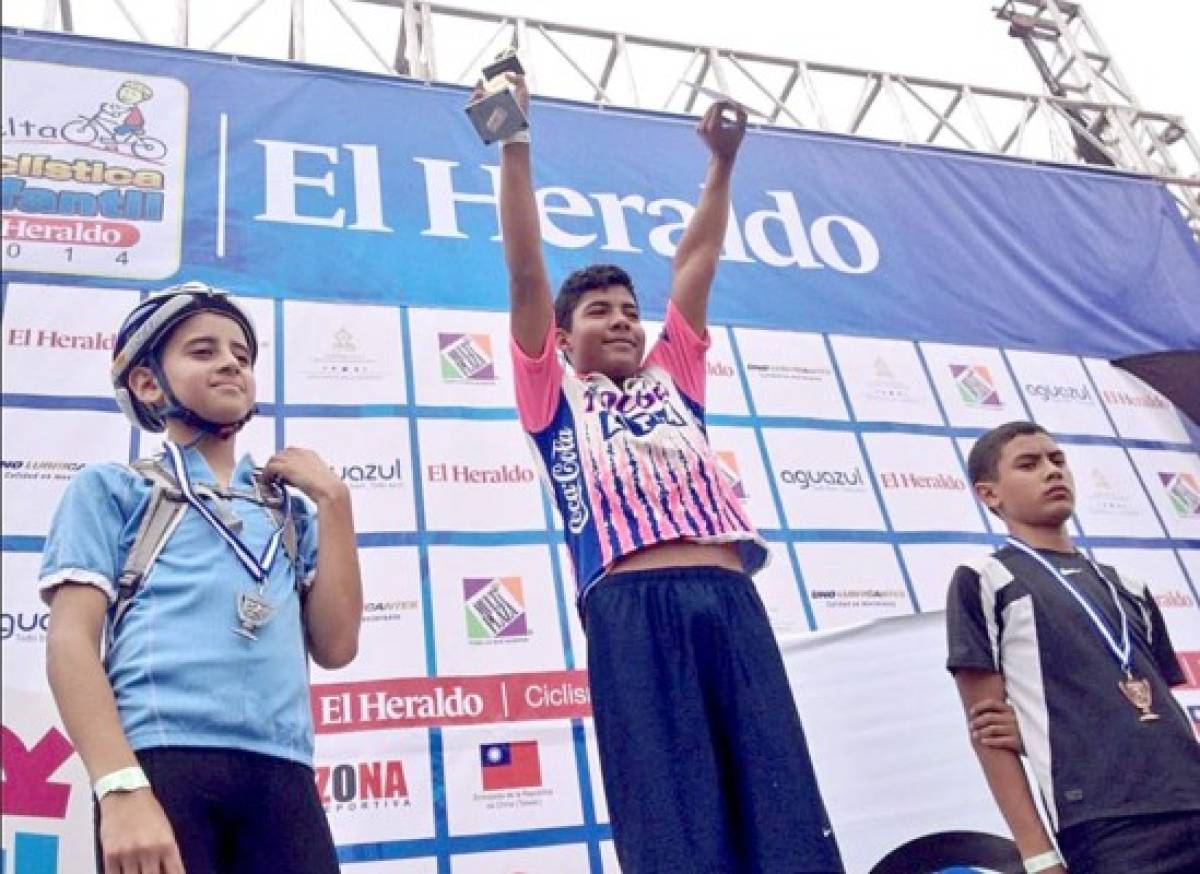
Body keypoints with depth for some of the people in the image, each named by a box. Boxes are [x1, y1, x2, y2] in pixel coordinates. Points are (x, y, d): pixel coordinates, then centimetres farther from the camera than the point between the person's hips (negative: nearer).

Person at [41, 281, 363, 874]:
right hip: (162, 761, -3)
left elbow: (335, 645, 10)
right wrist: (122, 786, -15)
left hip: (282, 773, 3)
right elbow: (71, 640, 0)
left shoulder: (290, 509, 21)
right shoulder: (111, 488, 12)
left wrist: (332, 499, 10)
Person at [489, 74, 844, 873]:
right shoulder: (555, 396, 19)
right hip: (633, 609, -4)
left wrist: (723, 161, 27)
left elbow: (696, 263, 30)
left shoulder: (672, 381, 29)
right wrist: (514, 145, 11)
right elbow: (527, 273, 13)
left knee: (784, 809, -3)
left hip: (730, 599, 4)